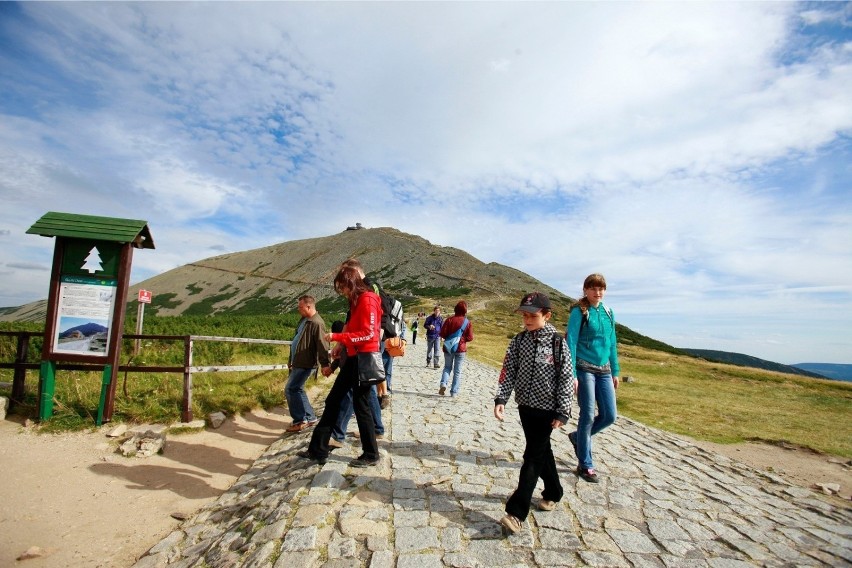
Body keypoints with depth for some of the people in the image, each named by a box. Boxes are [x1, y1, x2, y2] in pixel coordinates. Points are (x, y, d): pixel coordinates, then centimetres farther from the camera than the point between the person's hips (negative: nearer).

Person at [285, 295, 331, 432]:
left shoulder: (317, 323, -20)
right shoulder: (304, 319, 12)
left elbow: (322, 344, -24)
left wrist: (325, 363, -26)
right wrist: (291, 359, 26)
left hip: (304, 364, -10)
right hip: (297, 363, 10)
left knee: (290, 390, -8)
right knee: (297, 390, 14)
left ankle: (300, 420, 3)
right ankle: (310, 417, 23)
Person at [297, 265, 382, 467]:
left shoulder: (368, 300, -14)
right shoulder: (356, 301, 16)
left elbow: (369, 334, -21)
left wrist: (337, 336, -22)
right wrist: (342, 345, 8)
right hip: (353, 358, 10)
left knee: (361, 405, 0)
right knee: (333, 401, 12)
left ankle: (370, 455, 17)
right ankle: (318, 450, 22)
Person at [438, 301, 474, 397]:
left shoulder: (449, 319, -6)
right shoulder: (468, 322, -6)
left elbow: (442, 333, -8)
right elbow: (470, 337, -6)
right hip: (461, 349, -1)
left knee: (447, 367, 18)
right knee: (457, 371, 7)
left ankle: (443, 383, -4)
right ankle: (454, 392, 7)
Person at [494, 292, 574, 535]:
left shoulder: (558, 343, -11)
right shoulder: (519, 340, -1)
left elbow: (566, 379, -8)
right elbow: (508, 371, -1)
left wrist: (562, 412, -9)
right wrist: (501, 398, -12)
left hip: (547, 409, -4)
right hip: (525, 406, 4)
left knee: (533, 457, -3)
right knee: (542, 451, 20)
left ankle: (516, 512, 0)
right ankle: (553, 492, 41)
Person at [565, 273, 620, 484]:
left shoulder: (608, 313, 10)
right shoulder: (579, 312, -8)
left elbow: (612, 343, 16)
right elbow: (571, 342, -12)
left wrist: (615, 372, 14)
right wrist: (571, 374, -17)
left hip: (604, 370, 6)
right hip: (585, 369, -6)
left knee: (609, 415, 6)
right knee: (588, 415, -2)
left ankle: (578, 437, 32)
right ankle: (585, 465, 13)